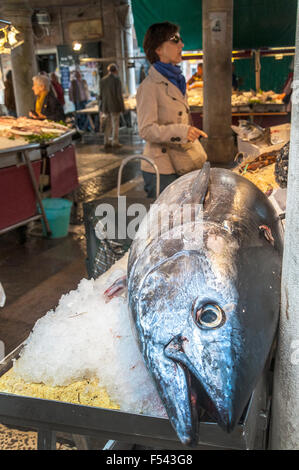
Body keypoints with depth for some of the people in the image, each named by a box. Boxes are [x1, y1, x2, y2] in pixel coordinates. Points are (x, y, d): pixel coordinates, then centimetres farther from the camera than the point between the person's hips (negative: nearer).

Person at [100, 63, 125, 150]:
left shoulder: (103, 80, 6)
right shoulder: (116, 79, -10)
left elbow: (101, 94, 10)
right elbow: (119, 94, -12)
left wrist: (102, 104, 20)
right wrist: (122, 106, -6)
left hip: (106, 106, 5)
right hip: (115, 105, -5)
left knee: (108, 124, 12)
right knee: (115, 124, 2)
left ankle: (106, 142, 13)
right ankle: (115, 142, 4)